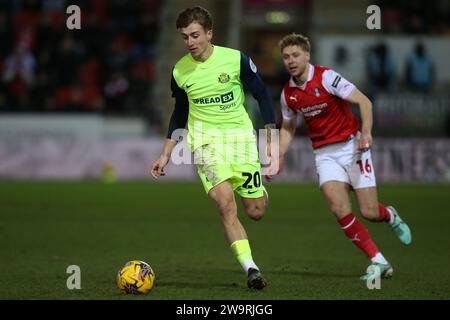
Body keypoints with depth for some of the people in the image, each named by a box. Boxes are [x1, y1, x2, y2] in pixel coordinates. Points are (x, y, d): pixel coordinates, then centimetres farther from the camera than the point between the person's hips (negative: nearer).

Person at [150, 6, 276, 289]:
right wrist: (165, 155, 12)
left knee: (256, 211, 2)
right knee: (226, 205, -22)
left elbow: (262, 95, 3)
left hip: (241, 136, 0)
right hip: (206, 139, 0)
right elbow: (179, 115, 14)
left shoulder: (236, 59, -8)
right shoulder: (180, 71, -1)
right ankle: (251, 268, -20)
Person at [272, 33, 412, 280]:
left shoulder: (326, 77, -12)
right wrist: (279, 158, 7)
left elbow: (364, 101, -14)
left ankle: (390, 216, 32)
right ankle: (379, 261, -8)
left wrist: (366, 132, -28)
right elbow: (288, 127, 19)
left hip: (351, 146, -4)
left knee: (369, 212, -8)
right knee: (340, 209, -18)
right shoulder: (287, 93, 3)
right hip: (324, 154, 4)